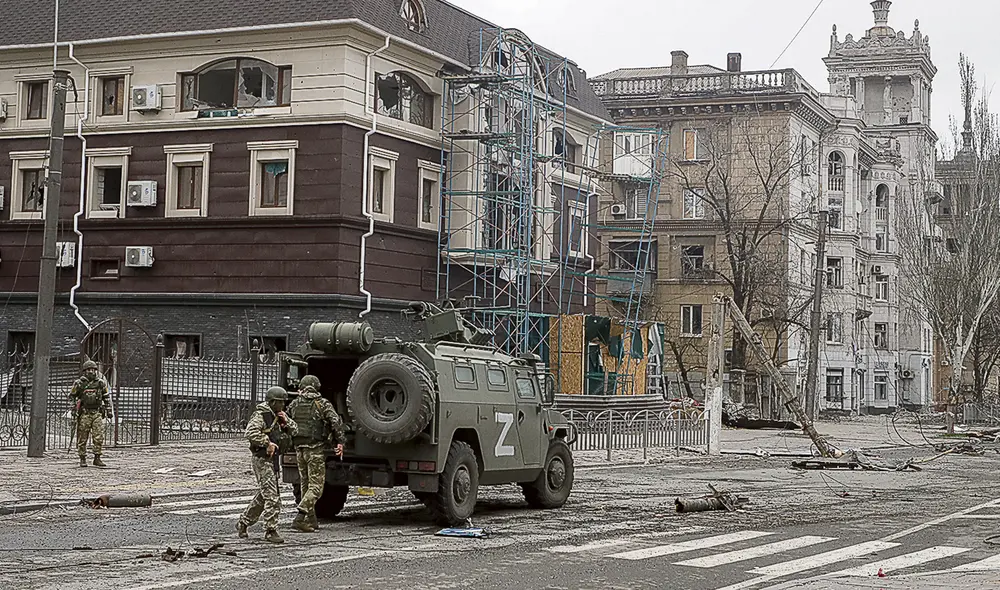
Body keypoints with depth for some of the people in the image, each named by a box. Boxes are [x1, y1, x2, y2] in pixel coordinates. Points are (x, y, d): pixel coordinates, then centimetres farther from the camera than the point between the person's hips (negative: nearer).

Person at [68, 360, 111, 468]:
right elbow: (71, 396, 8)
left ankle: (97, 458, 2)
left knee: (99, 437, -6)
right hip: (84, 413, -2)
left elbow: (107, 397, 18)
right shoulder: (79, 383, -1)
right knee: (82, 438, 2)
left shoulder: (101, 383, 8)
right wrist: (74, 407, -4)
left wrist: (108, 410, 12)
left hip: (97, 413, 2)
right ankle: (83, 459, 11)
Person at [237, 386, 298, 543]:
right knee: (272, 496, -12)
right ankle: (270, 530, -9)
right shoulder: (261, 415, -14)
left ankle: (243, 523, 30)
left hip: (273, 459, 9)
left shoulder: (280, 415, 13)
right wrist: (267, 443, -25)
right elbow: (251, 432, -26)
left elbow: (294, 430, 14)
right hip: (261, 458, -9)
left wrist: (286, 421, -4)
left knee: (263, 495, 17)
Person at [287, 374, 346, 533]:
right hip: (316, 449, -5)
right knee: (316, 486, -3)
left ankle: (312, 521, 18)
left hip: (299, 449, 5)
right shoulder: (323, 403, -4)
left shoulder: (294, 404, 8)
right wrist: (340, 442, -12)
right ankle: (300, 517, -18)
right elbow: (336, 422, -14)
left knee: (306, 485, 16)